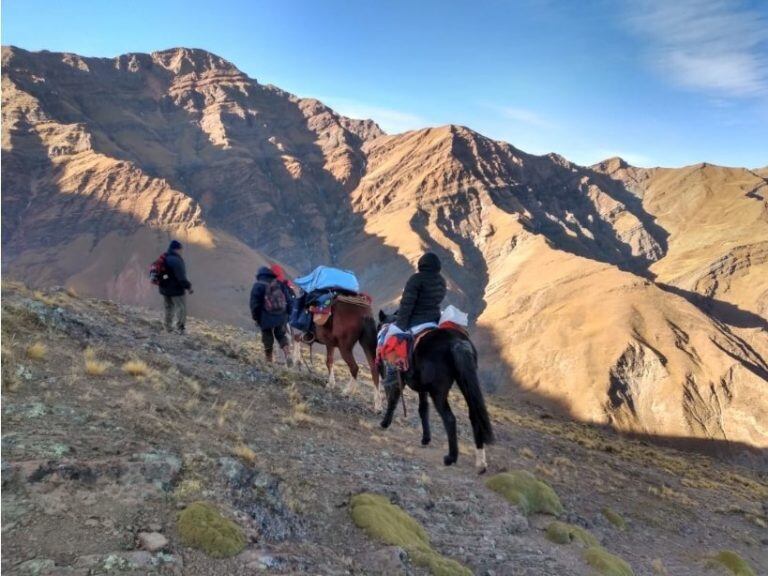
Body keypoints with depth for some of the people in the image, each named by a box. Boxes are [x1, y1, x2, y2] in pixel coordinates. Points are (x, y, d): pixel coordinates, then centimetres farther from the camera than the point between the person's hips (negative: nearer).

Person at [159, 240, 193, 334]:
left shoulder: (164, 258, 6)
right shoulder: (176, 260, -24)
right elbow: (181, 277, -25)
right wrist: (188, 286, -15)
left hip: (165, 288, 9)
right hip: (176, 289, -9)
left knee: (169, 308, 20)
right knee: (181, 308, 3)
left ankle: (169, 327, 30)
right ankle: (178, 328, 4)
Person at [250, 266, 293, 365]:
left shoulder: (258, 286, -5)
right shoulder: (280, 284, 7)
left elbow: (254, 304, -7)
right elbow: (288, 299, 6)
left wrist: (255, 317, 4)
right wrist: (287, 313, 13)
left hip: (266, 318, -3)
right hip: (281, 316, 3)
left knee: (268, 339, 10)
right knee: (281, 336, 18)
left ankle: (269, 361, 19)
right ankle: (288, 355, -2)